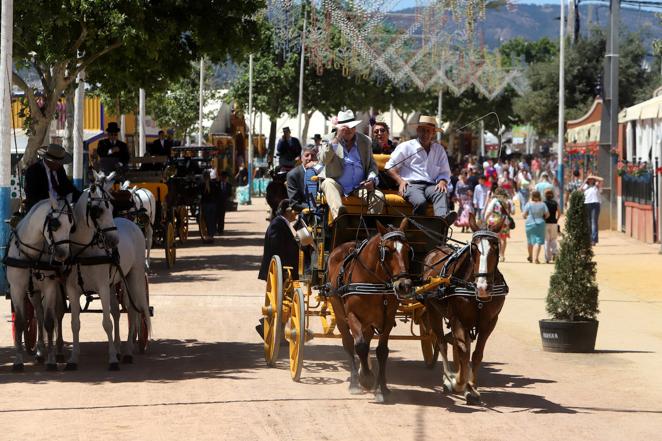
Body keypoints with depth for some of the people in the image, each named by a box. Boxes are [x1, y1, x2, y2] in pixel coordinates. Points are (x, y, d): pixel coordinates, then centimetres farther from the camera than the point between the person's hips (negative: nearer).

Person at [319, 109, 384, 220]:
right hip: (337, 185, -2)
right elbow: (323, 160, -11)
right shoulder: (330, 140, 6)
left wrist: (371, 180, -7)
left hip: (359, 187, 2)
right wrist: (337, 139, -16)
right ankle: (338, 213, -62)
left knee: (379, 197, -25)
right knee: (328, 183, -36)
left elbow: (372, 165, 15)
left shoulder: (365, 141, 12)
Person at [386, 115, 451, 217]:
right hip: (411, 185, -2)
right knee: (420, 202, -38)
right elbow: (390, 166, 12)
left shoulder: (439, 149, 24)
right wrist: (401, 181, -5)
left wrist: (442, 182, 0)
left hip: (431, 186, 2)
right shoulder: (406, 147, 14)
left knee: (442, 195, -36)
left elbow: (445, 172, 24)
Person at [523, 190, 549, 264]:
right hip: (540, 224, 0)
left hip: (530, 224, 0)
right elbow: (547, 214, -1)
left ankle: (530, 256, 32)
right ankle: (536, 258, -13)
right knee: (538, 241, -1)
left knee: (530, 241, 17)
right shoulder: (542, 204, -4)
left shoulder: (529, 204, -7)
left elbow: (524, 214, -8)